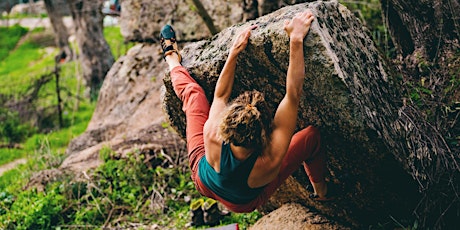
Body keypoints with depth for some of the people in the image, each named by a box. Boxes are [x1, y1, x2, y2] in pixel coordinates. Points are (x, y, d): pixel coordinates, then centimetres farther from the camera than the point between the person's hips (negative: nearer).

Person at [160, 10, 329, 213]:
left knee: (191, 91, 11)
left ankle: (172, 59, 47)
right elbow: (293, 95, -47)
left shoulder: (212, 137, -44)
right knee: (311, 136, -2)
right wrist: (296, 39, -48)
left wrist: (234, 52, -17)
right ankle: (321, 192, 29)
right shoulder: (269, 161, -48)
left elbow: (220, 95, -23)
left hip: (201, 180, 2)